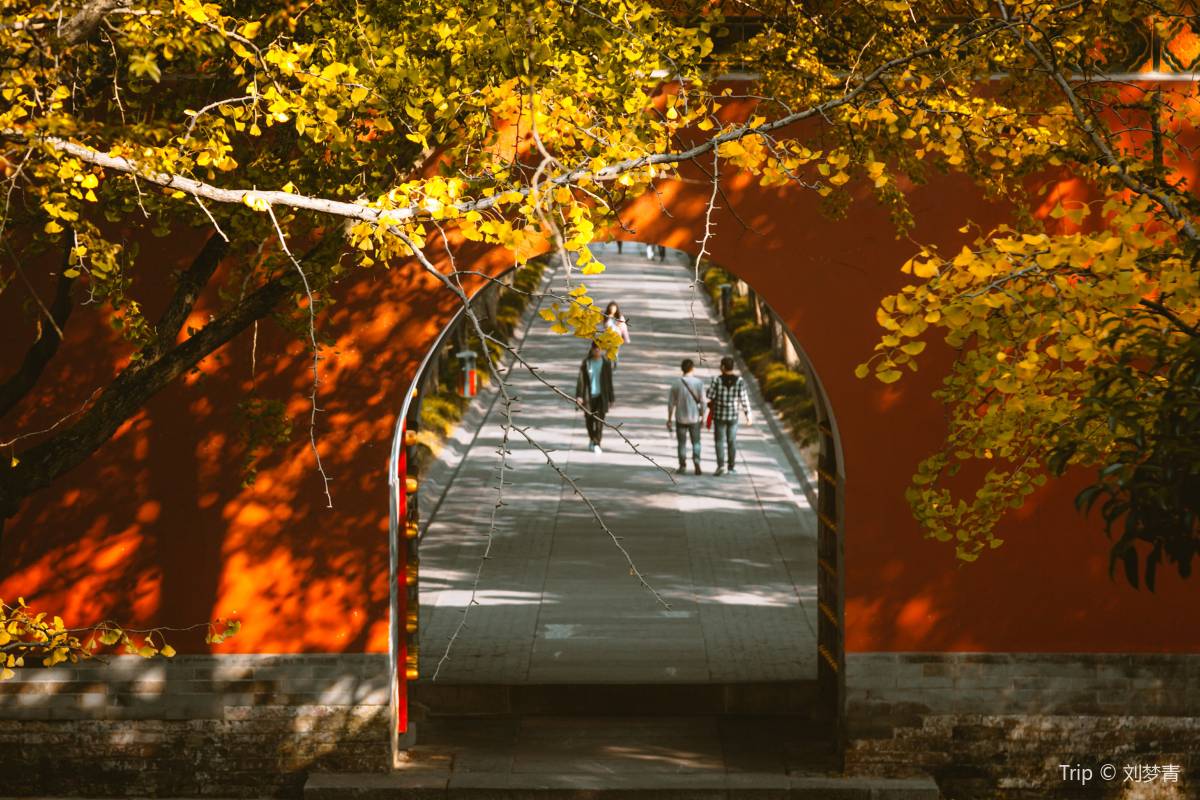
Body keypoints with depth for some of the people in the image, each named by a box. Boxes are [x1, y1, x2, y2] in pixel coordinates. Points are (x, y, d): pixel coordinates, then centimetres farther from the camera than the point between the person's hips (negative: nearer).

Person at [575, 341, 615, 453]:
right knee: (589, 420, 9)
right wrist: (579, 395, -11)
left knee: (600, 421, -8)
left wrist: (610, 399, 5)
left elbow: (609, 381, 4)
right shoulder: (586, 363, -2)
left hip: (601, 396, -1)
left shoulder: (606, 363, -1)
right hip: (589, 395, 1)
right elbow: (581, 380, -2)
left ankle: (596, 444, -5)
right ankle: (591, 439, 35)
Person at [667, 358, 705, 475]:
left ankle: (682, 466, 10)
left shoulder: (676, 383, -5)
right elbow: (702, 402, -7)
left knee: (682, 443, 11)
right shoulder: (698, 383, -8)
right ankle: (696, 461, -10)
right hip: (694, 418, 0)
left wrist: (669, 419, 6)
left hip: (680, 418, 1)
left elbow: (671, 403, -2)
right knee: (696, 442, 11)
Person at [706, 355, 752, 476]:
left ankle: (721, 465, -11)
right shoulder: (739, 381, -9)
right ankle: (731, 467, 16)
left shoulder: (717, 380, -13)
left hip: (719, 415, -2)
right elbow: (743, 399, -8)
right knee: (732, 441, 12)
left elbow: (710, 396, -10)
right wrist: (748, 415, 0)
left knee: (720, 441, 4)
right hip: (733, 416, 2)